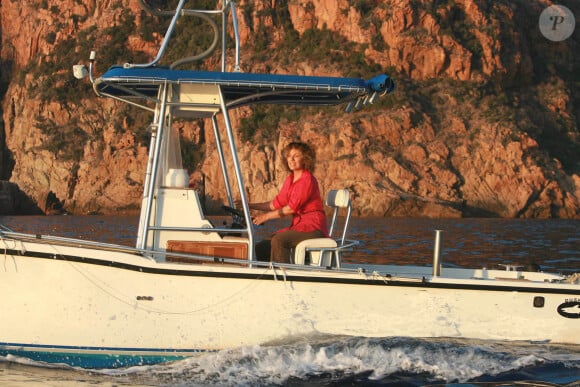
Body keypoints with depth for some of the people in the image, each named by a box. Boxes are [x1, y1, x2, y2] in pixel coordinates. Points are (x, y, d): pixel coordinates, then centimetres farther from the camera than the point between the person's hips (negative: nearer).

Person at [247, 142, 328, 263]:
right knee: (261, 248, -1)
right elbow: (277, 203, 16)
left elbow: (292, 208, -18)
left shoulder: (307, 180, -13)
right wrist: (251, 206, 7)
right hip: (297, 225, 9)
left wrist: (266, 216, -15)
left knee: (278, 240, -32)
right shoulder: (290, 180, 15)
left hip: (313, 227, -9)